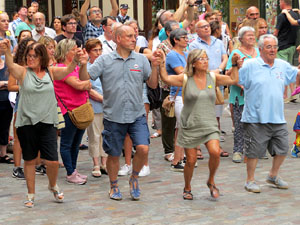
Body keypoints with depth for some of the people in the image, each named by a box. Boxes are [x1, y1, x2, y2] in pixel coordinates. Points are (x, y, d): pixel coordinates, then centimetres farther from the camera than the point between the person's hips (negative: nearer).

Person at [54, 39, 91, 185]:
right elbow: (79, 85, -18)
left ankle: (74, 170, 25)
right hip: (68, 111, -9)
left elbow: (86, 83, 16)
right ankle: (70, 174, 7)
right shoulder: (61, 68, -13)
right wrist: (88, 82, -2)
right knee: (67, 144, 2)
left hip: (81, 110, 9)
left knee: (76, 143, 15)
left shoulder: (75, 67, 16)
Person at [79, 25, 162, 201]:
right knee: (114, 154, 9)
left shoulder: (141, 60, 5)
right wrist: (83, 65, -23)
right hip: (114, 116, -1)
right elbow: (85, 79, -4)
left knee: (143, 148, -14)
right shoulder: (105, 60, 0)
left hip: (137, 115, 1)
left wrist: (155, 66, -10)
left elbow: (153, 84, 4)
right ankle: (114, 186, 31)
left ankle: (134, 178, 14)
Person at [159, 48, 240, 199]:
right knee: (191, 160, 2)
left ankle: (211, 181, 6)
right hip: (190, 126, -2)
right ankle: (187, 188, 27)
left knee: (215, 152, -20)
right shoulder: (186, 79, -3)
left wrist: (234, 64, 4)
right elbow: (166, 79, -14)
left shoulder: (213, 78, 7)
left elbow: (233, 80, 11)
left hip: (209, 125, 2)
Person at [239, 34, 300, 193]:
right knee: (254, 151, 2)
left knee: (282, 149, 12)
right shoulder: (250, 66, -6)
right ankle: (250, 181, 18)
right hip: (256, 119, -5)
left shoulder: (282, 65, 11)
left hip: (278, 119, 5)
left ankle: (273, 176, 33)